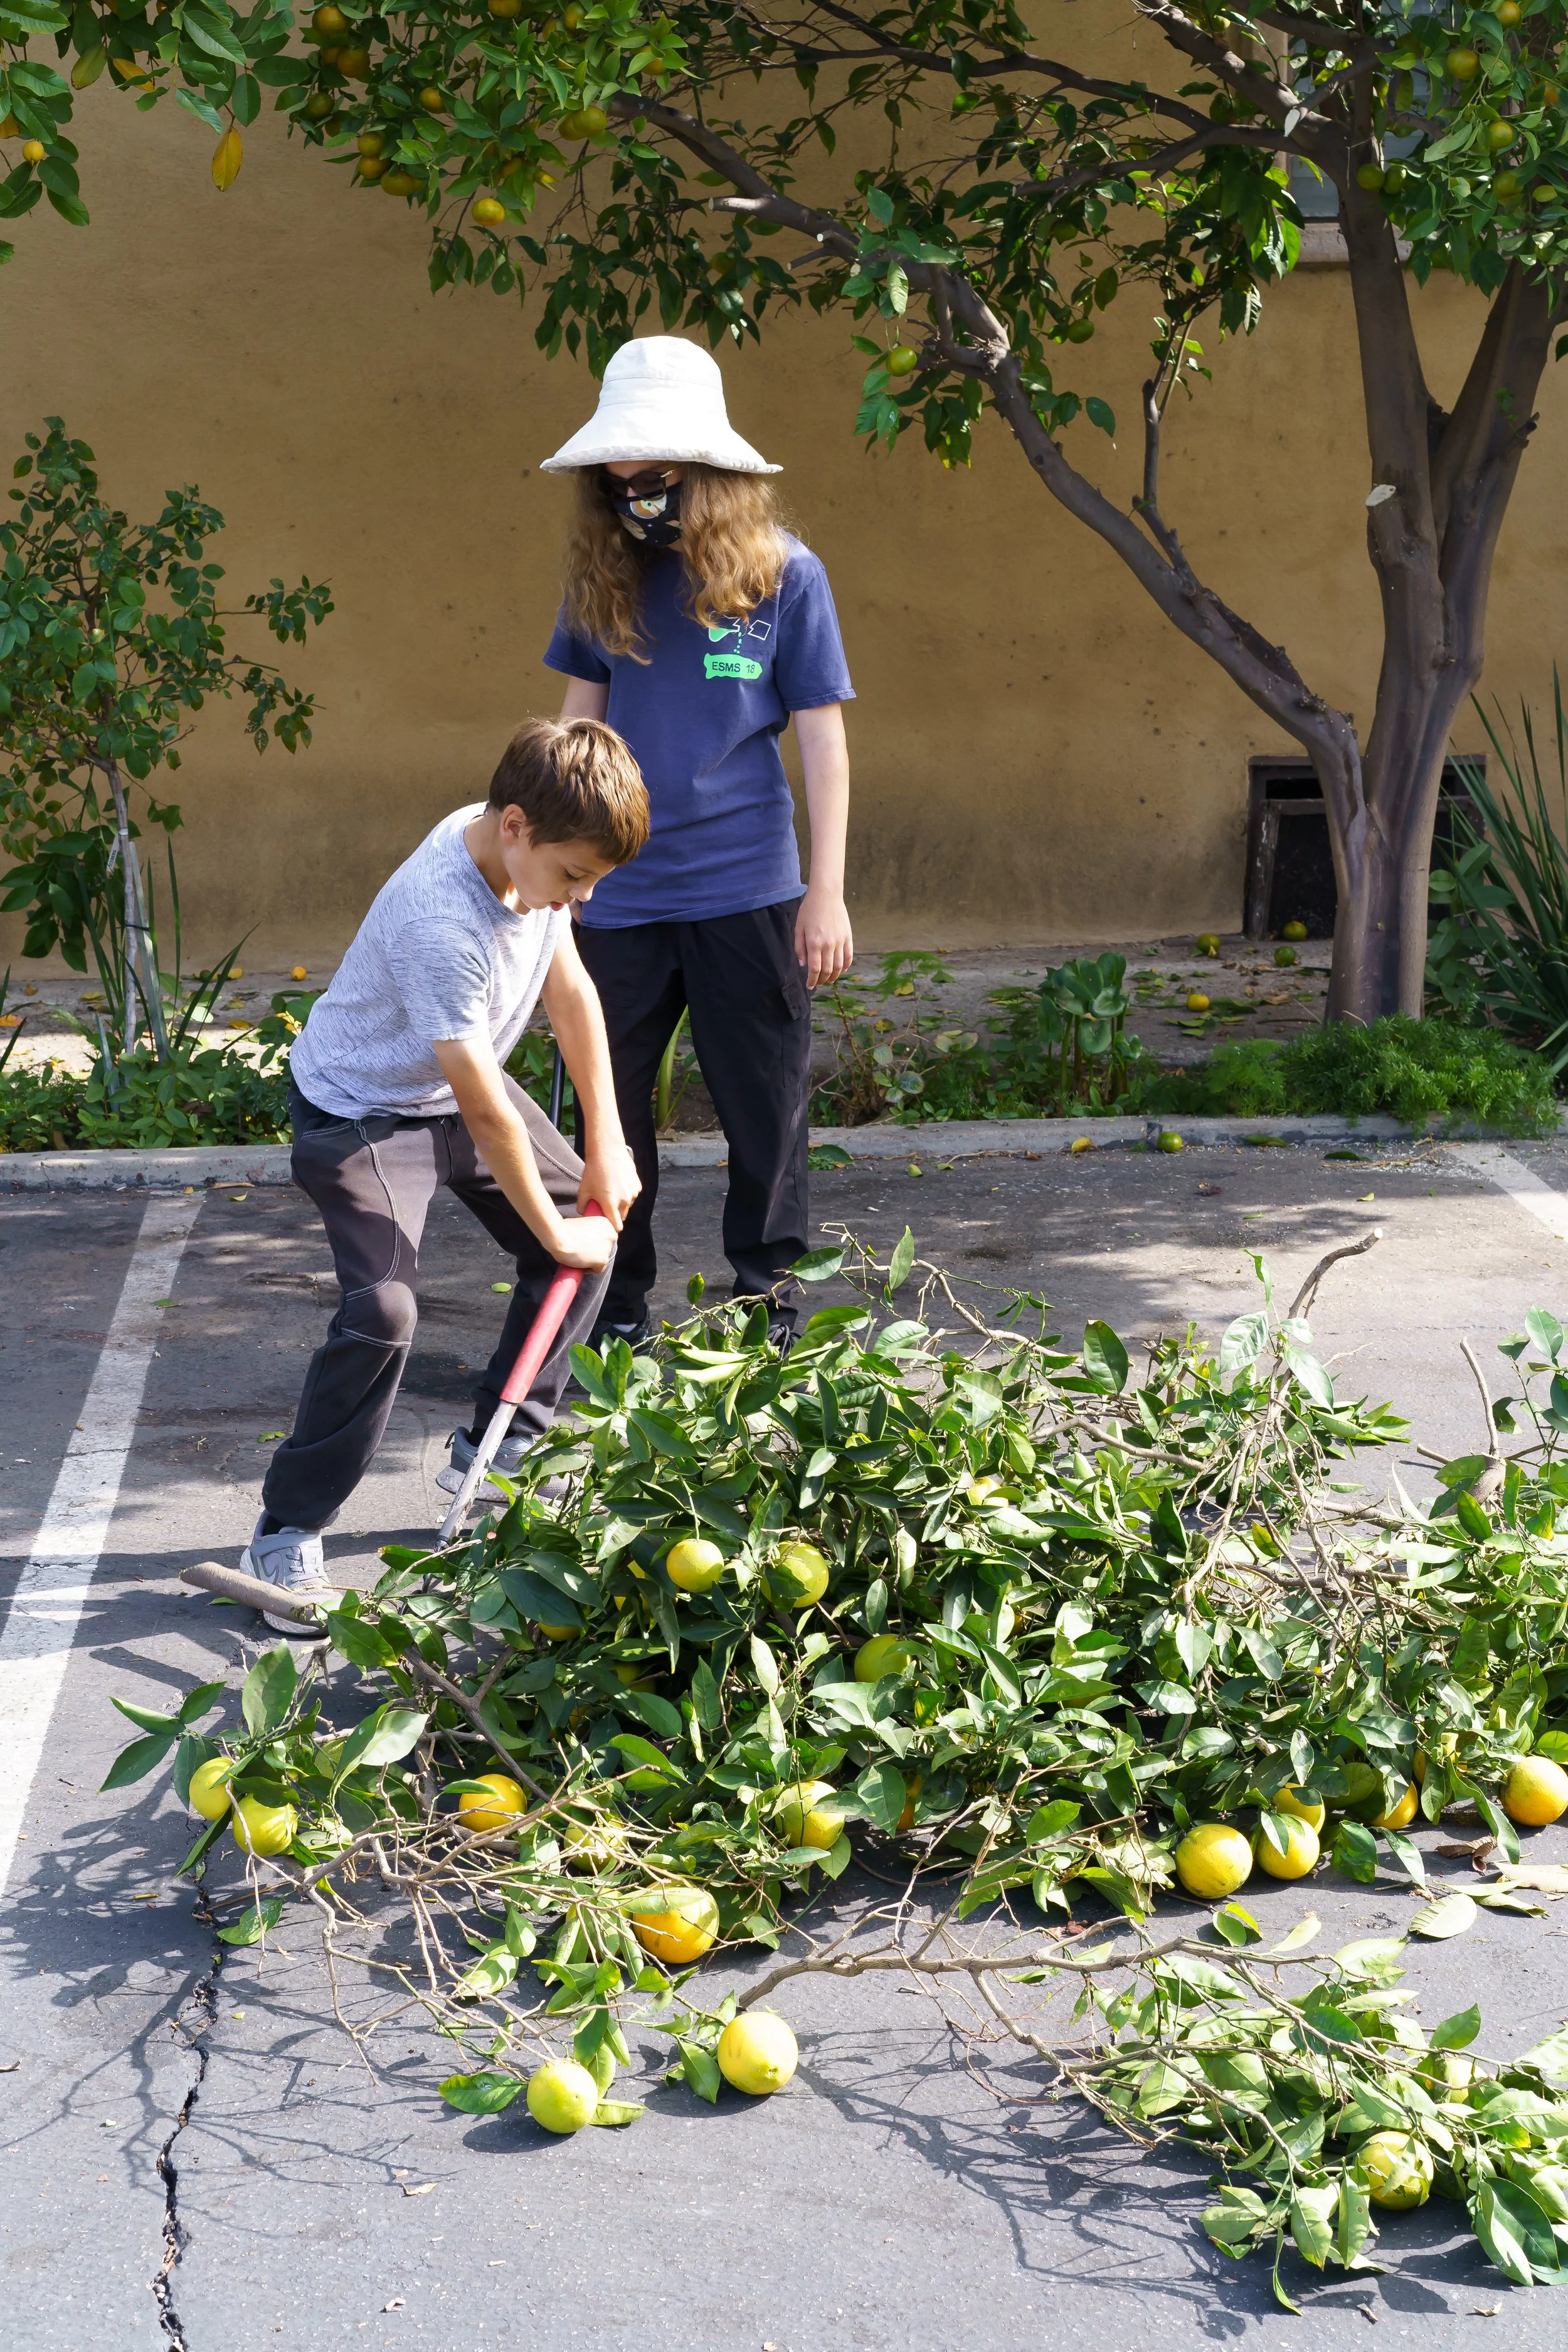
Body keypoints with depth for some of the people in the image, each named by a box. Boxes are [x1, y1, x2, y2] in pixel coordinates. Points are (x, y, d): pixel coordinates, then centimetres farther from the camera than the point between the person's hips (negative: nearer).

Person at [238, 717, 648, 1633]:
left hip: (455, 1082, 9)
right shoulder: (440, 922, -38)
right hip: (362, 1107, -9)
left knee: (595, 1224, 8)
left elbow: (571, 988, -1)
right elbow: (485, 1114, -32)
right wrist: (555, 1233, -20)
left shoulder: (531, 847, -14)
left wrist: (606, 1146, -1)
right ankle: (287, 1535, -8)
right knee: (384, 1309, -23)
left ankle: (495, 1453, 21)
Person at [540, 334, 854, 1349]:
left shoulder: (782, 573, -4)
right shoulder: (606, 577, 5)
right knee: (606, 1106, 8)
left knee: (766, 1104, 7)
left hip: (748, 892, -3)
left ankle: (769, 1289, 24)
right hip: (621, 894, 3)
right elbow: (582, 718, 13)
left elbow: (823, 737, -3)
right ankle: (617, 1304, 22)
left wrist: (827, 895, -6)